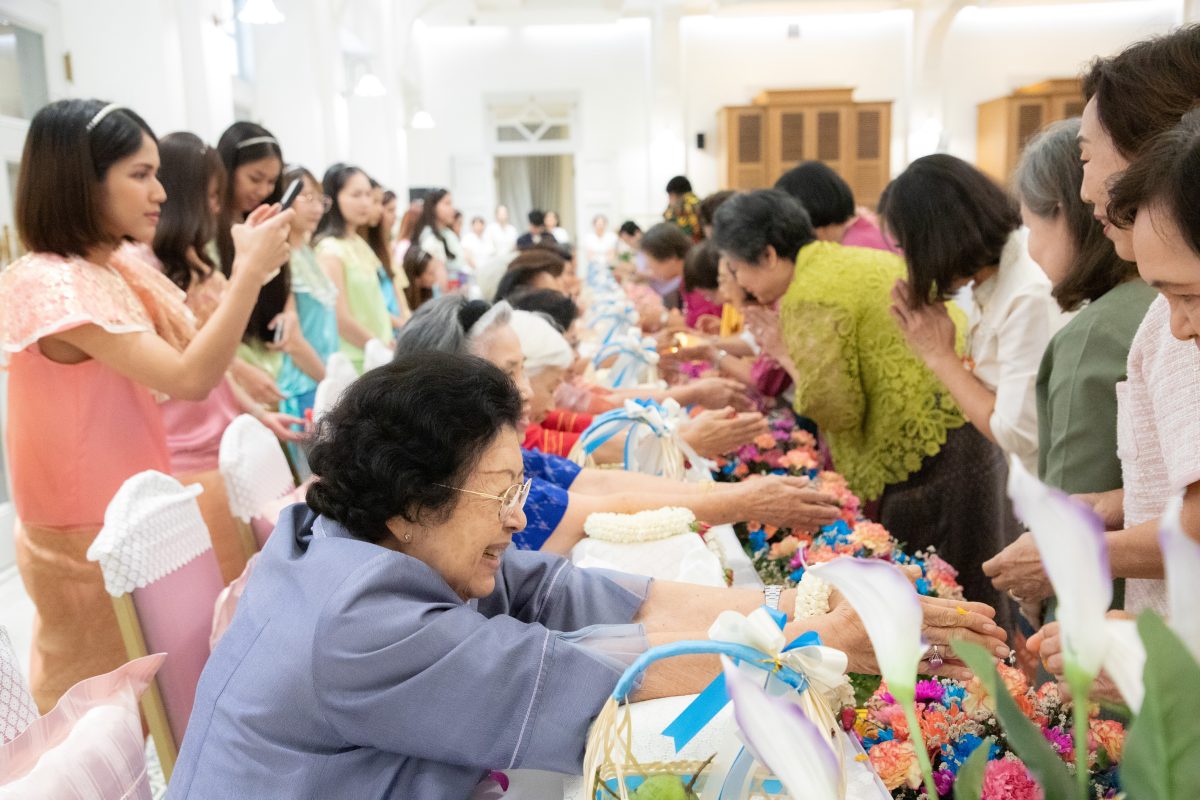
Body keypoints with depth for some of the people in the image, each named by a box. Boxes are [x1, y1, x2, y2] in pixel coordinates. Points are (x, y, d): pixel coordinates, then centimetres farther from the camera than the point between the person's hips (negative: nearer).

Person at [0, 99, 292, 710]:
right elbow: (187, 379, -31)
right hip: (89, 540, -8)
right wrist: (250, 271, -27)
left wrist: (246, 267, -7)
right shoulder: (50, 284, -24)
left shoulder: (120, 270, 4)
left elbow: (194, 361, 2)